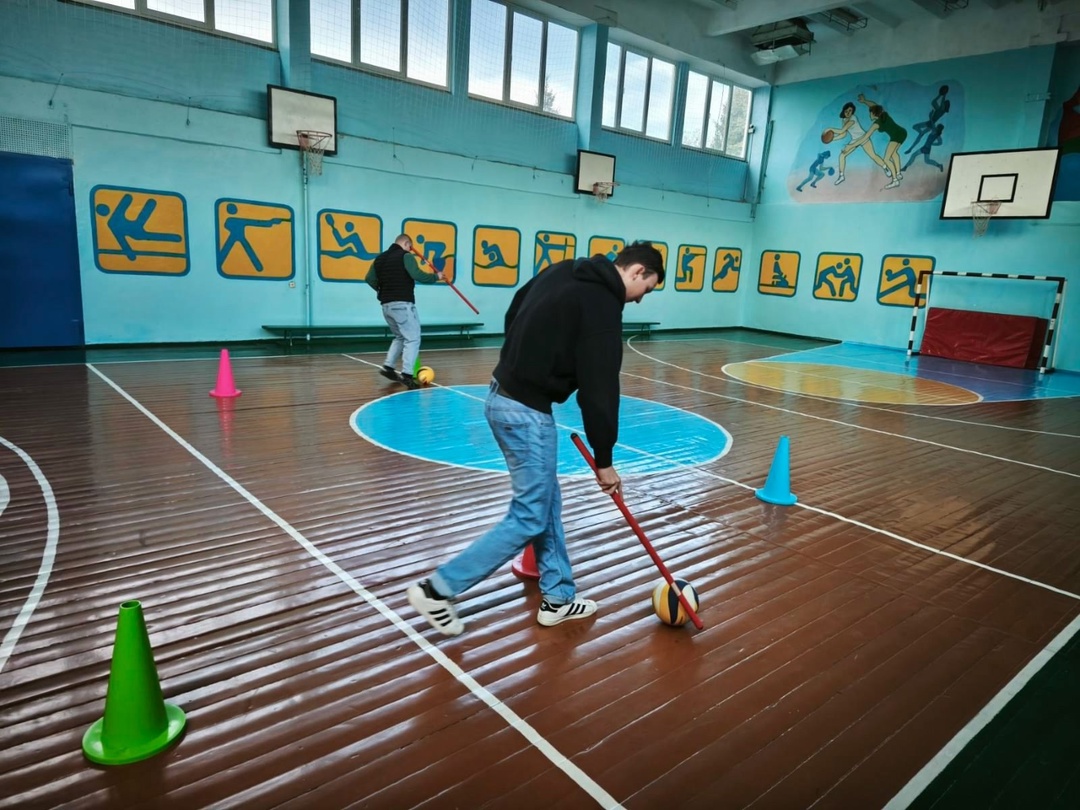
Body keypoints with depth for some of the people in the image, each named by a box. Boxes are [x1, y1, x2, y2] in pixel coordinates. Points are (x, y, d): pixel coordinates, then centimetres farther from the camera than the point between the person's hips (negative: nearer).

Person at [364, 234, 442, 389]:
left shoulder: (380, 258, 14)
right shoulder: (406, 256, -7)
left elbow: (370, 279, 13)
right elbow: (418, 276, -18)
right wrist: (436, 276, -4)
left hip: (386, 305, 8)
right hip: (402, 304, -8)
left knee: (400, 337, 24)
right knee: (412, 339, -5)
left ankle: (388, 367, 18)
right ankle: (406, 375, -15)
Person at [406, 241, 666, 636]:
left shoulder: (564, 271, 12)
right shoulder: (602, 307, -14)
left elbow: (513, 316, 19)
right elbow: (599, 388, -14)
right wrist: (604, 459, -6)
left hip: (504, 395, 10)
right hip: (526, 411, -10)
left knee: (547, 504, 17)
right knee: (529, 518, 0)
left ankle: (557, 597, 28)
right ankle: (437, 589, 6)